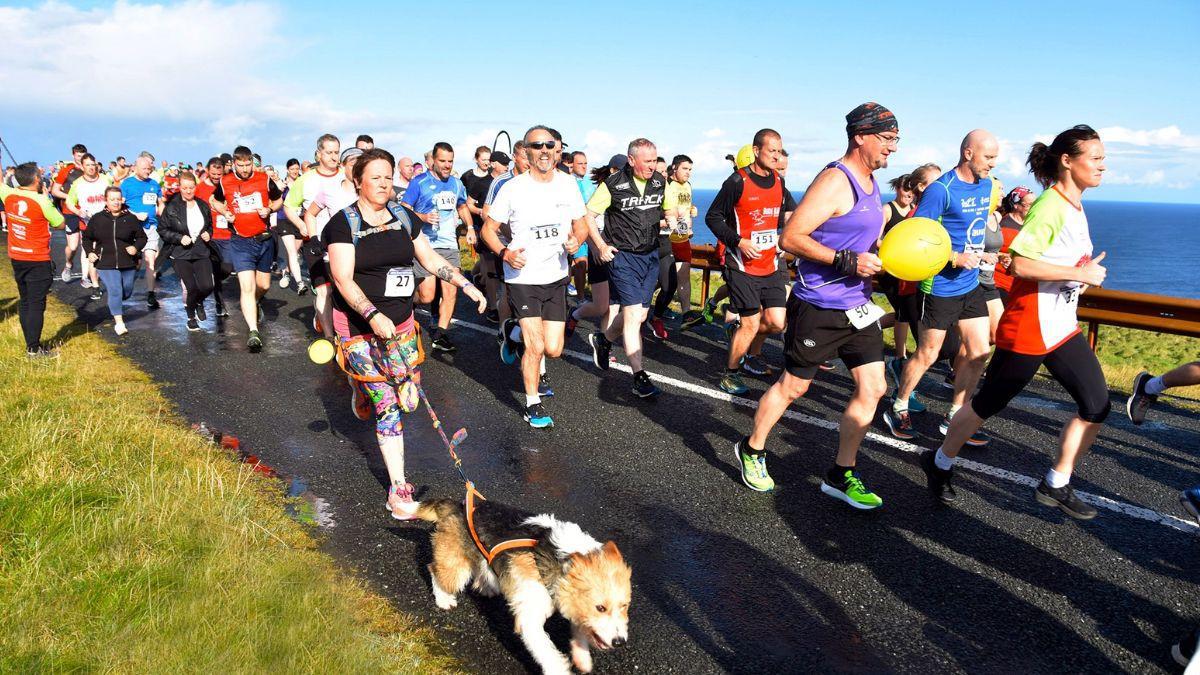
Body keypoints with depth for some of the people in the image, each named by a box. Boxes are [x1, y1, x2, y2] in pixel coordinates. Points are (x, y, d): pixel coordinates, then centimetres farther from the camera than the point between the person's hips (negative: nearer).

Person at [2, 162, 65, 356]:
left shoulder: (8, 195, -1)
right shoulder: (42, 201, -17)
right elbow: (60, 224, -6)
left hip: (16, 259, 6)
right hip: (38, 261, -6)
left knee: (24, 301, 14)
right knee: (36, 304, -2)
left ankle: (31, 344, 20)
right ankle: (34, 349, -1)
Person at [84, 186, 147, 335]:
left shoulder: (131, 218, 0)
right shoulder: (97, 219, 1)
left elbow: (142, 237, 8)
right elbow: (87, 237, 14)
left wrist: (136, 247, -12)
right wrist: (89, 252, -2)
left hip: (128, 263, 2)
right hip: (106, 263, -2)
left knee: (127, 291, 14)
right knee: (115, 290, -13)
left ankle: (116, 305, 48)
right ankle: (119, 322, -6)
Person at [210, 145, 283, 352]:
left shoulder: (264, 179, -2)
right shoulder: (225, 183, -2)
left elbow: (279, 200, 12)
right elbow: (214, 201, 16)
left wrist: (269, 209, -8)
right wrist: (225, 213, -3)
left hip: (264, 240, 2)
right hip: (240, 241, -2)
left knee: (263, 285, 14)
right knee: (247, 286, -15)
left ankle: (254, 304, 49)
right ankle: (253, 332, -17)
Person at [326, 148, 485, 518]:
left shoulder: (404, 218, 6)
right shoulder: (343, 223, -10)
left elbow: (431, 258, 14)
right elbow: (343, 279, -18)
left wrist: (467, 285, 5)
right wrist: (373, 315, -32)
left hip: (400, 322, 5)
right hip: (359, 325, -5)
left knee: (408, 401, 8)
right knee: (386, 405, -8)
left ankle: (365, 379, 43)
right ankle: (398, 488, 0)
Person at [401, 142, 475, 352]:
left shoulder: (456, 183, 11)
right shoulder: (419, 182, -6)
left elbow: (462, 206, 27)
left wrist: (470, 227, 11)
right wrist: (424, 217, -23)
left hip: (449, 245, 5)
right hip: (425, 246, -5)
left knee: (450, 292, -2)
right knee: (427, 296, -8)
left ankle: (440, 335, 9)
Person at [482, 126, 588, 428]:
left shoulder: (568, 184, 2)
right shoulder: (513, 188, -9)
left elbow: (581, 224, 11)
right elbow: (489, 228, -2)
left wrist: (576, 239, -12)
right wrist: (505, 253, -21)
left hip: (556, 278, 4)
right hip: (522, 278, -4)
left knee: (553, 350, 4)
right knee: (535, 347, -10)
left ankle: (537, 369, 41)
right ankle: (533, 404, 13)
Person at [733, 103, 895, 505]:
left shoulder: (870, 183, 13)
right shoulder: (835, 181, -17)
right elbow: (791, 237, -23)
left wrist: (880, 260, 10)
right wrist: (848, 261, -25)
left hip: (857, 306, 8)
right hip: (818, 306, -8)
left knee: (873, 388, 4)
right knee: (794, 386, 6)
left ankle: (841, 475, 17)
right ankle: (752, 450, 29)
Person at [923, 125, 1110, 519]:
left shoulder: (1074, 206, 11)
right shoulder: (1050, 206, -18)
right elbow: (1020, 264, -27)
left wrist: (1083, 277, 11)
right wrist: (1081, 274, -22)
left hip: (1062, 328, 9)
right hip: (1028, 330, -9)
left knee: (1097, 407, 5)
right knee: (988, 404, 5)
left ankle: (1056, 486, 18)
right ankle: (940, 463, 26)